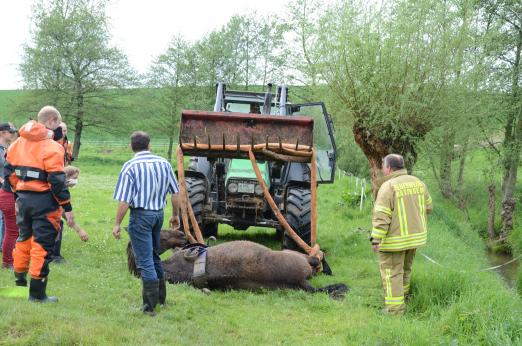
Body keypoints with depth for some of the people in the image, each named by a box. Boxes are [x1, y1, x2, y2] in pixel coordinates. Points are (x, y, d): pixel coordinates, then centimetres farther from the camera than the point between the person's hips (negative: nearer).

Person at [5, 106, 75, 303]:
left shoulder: (18, 143, 8)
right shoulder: (51, 148, -14)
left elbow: (9, 171, 11)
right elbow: (57, 180, -17)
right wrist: (67, 207, -11)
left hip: (23, 198, 7)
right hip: (44, 201, -7)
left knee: (24, 238, 24)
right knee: (42, 245, 0)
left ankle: (19, 280, 37)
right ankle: (37, 293, 4)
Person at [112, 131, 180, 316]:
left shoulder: (130, 166, -11)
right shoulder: (164, 163, 4)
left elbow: (124, 200, -15)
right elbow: (175, 193, 9)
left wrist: (117, 224, -8)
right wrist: (175, 215, 21)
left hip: (141, 214, -6)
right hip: (159, 213, 6)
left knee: (145, 260, -3)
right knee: (154, 256, 22)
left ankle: (150, 306, -3)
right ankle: (160, 297, 31)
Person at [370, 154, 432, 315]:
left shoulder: (388, 187, -17)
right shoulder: (418, 182, 5)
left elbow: (381, 217, -21)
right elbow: (428, 207, 15)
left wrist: (376, 239, -19)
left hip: (395, 239, -7)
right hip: (415, 235, 7)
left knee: (392, 272, -1)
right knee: (405, 268, 24)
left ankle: (395, 308, -2)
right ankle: (402, 294, 38)